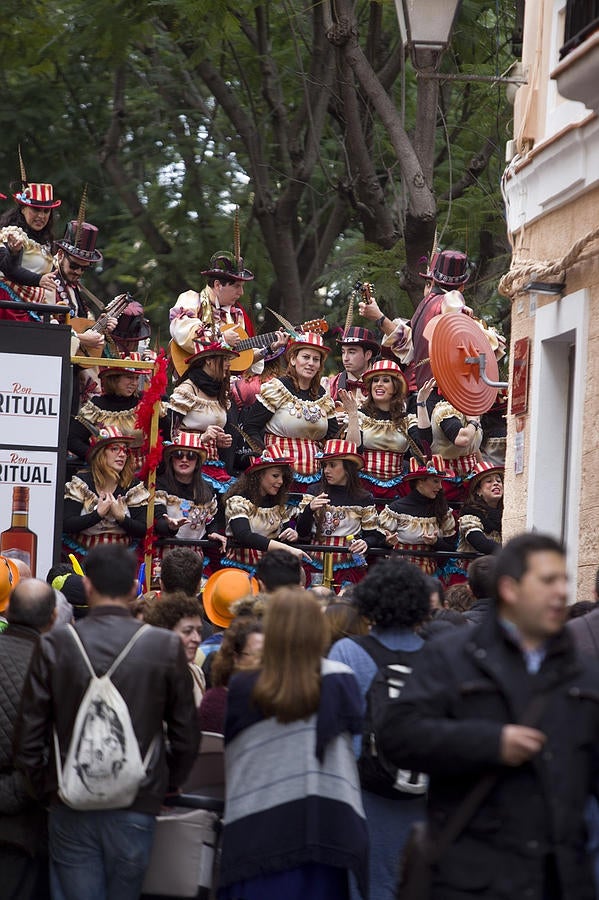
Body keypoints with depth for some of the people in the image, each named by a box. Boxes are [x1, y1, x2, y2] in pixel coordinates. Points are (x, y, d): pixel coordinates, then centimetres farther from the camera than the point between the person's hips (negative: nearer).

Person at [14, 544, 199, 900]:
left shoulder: (55, 645, -4)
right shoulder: (166, 647, -4)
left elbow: (29, 734, -2)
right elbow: (186, 733, 2)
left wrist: (45, 788, 12)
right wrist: (166, 785, 17)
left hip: (71, 809, 0)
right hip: (136, 808, 0)